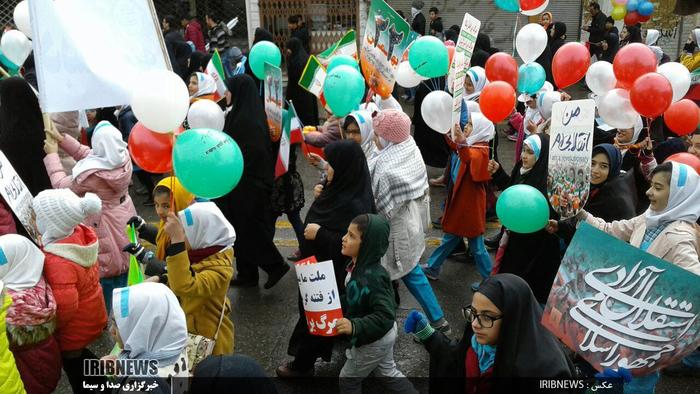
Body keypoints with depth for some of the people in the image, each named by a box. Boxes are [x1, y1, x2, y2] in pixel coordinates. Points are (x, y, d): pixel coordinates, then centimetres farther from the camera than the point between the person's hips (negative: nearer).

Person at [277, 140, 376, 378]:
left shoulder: (354, 205, -31)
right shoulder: (343, 189, -3)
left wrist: (319, 234, -30)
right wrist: (323, 197, 1)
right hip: (322, 264, 9)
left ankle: (303, 364, 30)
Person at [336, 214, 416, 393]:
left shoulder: (371, 278, -36)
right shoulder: (360, 264, -10)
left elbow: (385, 315, -35)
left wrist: (355, 327, -43)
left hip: (373, 341, -8)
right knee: (387, 372, 28)